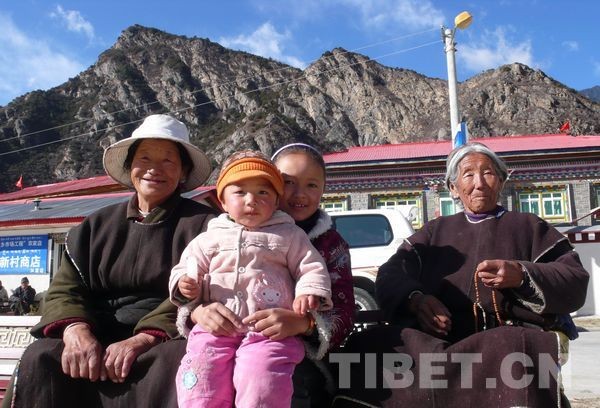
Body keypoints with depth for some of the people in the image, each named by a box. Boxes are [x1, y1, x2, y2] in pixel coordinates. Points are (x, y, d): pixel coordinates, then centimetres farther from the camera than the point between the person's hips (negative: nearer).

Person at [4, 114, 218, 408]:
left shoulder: (202, 224, 3)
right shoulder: (97, 225, 16)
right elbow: (65, 288, 7)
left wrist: (142, 339, -23)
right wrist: (76, 331, -17)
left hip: (166, 338, -3)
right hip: (97, 338, 4)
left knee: (174, 361, -36)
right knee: (40, 359, -24)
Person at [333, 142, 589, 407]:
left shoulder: (529, 226, 22)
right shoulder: (435, 230, 27)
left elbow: (576, 283, 11)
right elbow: (390, 274, 13)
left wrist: (522, 275, -9)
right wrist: (414, 298, -11)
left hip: (510, 336, -1)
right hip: (439, 339, 2)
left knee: (516, 353, -40)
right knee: (366, 346, -25)